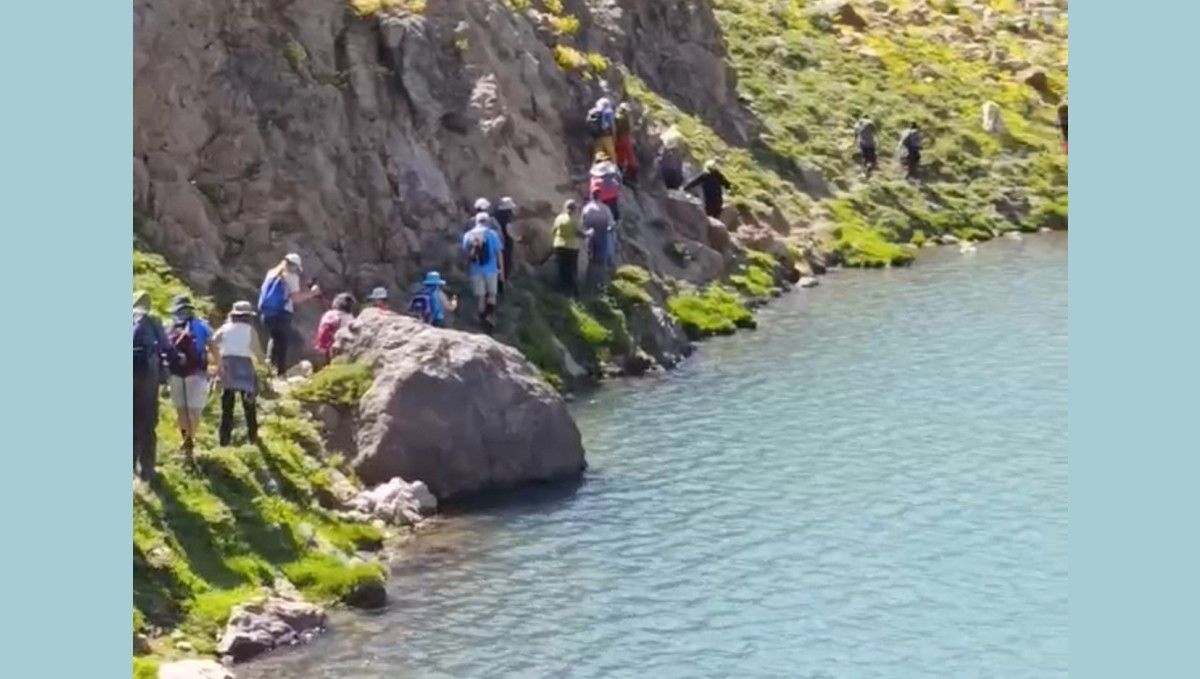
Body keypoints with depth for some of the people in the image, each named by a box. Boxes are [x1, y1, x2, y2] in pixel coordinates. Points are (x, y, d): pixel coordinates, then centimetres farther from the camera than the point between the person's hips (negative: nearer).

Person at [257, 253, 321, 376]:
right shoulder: (291, 276, -2)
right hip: (281, 314, -6)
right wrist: (312, 292, 1)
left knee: (275, 341, 22)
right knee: (282, 344, -2)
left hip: (267, 313, 7)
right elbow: (296, 298, -10)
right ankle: (280, 373, -8)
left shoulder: (272, 274, 18)